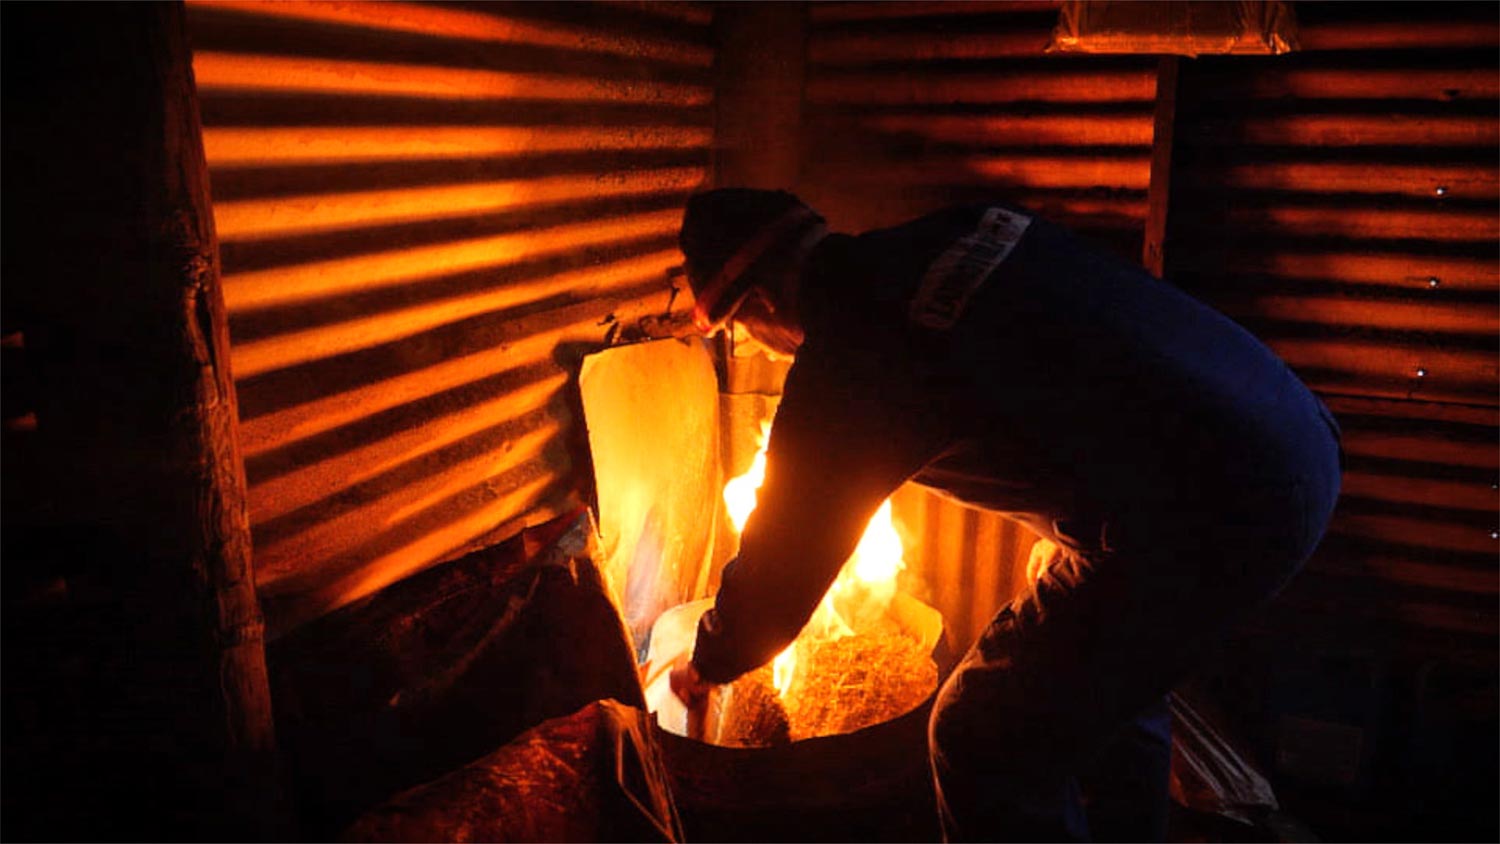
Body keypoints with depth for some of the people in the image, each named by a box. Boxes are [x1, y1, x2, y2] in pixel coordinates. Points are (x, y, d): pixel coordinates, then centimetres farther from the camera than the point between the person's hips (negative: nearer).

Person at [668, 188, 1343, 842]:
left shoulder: (844, 366, -11)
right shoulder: (964, 229, 9)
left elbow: (783, 554, 1)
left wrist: (707, 668, 21)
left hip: (1212, 520, -9)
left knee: (984, 746, 4)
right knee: (1110, 677, 31)